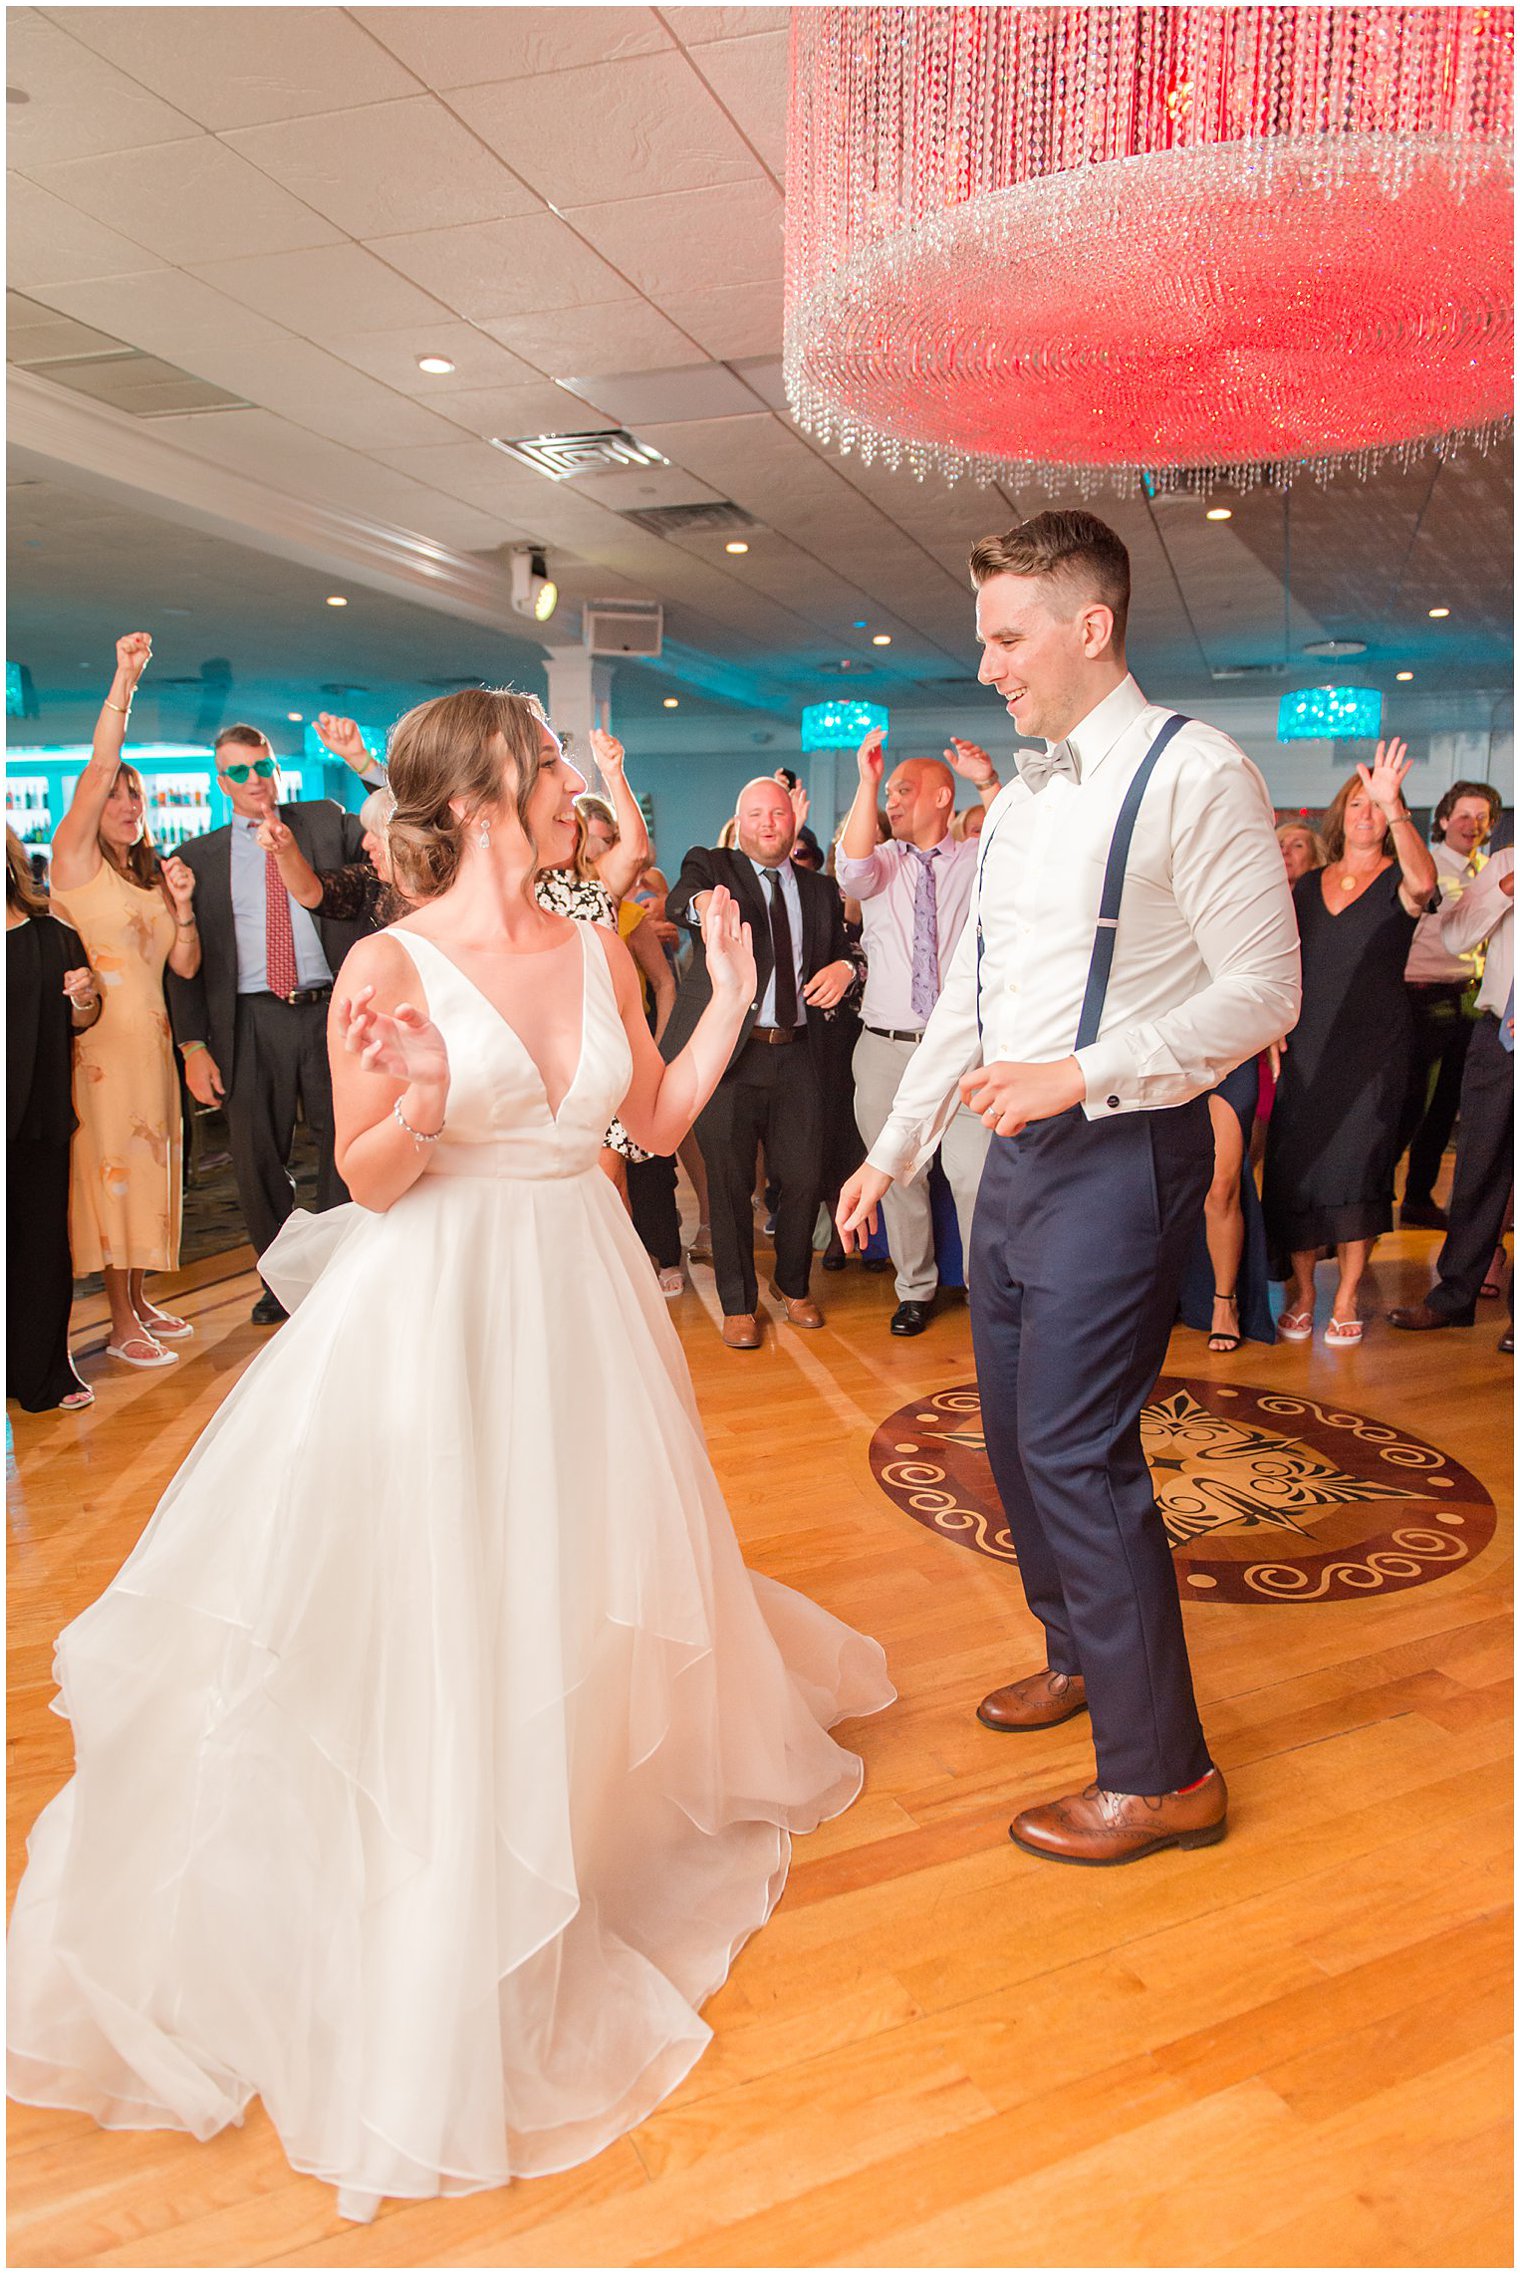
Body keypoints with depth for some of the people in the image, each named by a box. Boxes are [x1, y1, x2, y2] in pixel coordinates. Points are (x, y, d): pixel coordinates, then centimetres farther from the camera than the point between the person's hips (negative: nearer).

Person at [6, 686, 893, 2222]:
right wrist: (416, 1105, -29)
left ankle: (607, 1818, 48)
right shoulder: (391, 966, -12)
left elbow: (657, 1122, 9)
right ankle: (437, 1928, 27)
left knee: (583, 1586, 19)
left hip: (578, 1303, 5)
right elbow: (369, 1184, -9)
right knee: (436, 1613, 4)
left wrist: (731, 997, 4)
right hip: (436, 1312, -5)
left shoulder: (597, 950, 3)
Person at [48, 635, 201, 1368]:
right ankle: (122, 1324, 2)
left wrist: (182, 907, -5)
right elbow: (98, 767, -16)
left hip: (149, 1038, 6)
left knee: (144, 1165, 11)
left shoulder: (153, 874, 15)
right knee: (106, 1164, -3)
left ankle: (140, 1300, 22)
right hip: (96, 1039, -6)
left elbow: (185, 967, 10)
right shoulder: (76, 860, -2)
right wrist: (124, 681, -21)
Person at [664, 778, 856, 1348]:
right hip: (728, 1050, -3)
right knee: (730, 1182, 3)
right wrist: (701, 905, -44)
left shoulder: (820, 890, 16)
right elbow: (677, 902, -19)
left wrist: (845, 968, -3)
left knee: (803, 1177, 6)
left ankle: (793, 1286, 30)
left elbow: (844, 949, 23)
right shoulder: (711, 867, 3)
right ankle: (738, 1303, 19)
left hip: (796, 1053, 3)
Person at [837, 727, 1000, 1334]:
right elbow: (852, 868, -13)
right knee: (898, 1176, 10)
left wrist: (990, 784, -26)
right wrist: (866, 781, -21)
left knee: (974, 1174, -9)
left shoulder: (977, 860, 6)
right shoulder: (882, 863, 10)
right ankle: (915, 1289, 26)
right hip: (886, 1047, 2)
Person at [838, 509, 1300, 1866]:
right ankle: (1080, 1657, 37)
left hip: (1122, 1154, -8)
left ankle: (1162, 1774, 9)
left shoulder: (1194, 775, -11)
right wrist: (893, 1150, 17)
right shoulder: (1018, 802, 13)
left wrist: (1081, 1072, -22)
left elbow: (1263, 993, -14)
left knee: (1074, 1448, -7)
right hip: (1018, 1149, 8)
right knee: (1015, 1430, 15)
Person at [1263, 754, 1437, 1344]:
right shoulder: (1308, 886, 12)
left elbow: (1423, 884, -27)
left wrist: (1393, 805, -35)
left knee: (1355, 1171, -4)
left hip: (1372, 1051, -3)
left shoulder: (1395, 880, -1)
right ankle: (1302, 1294, 16)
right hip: (1306, 1049, 3)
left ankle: (1346, 1300, 10)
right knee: (1294, 1172, 2)